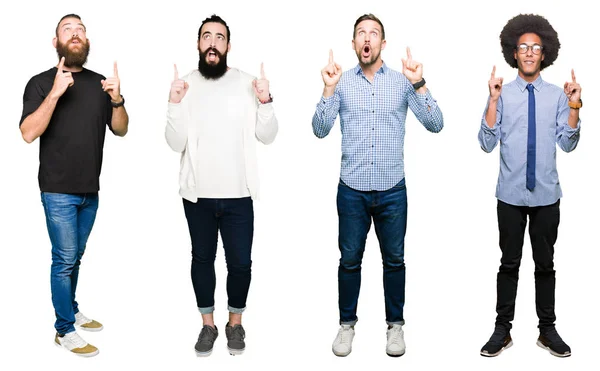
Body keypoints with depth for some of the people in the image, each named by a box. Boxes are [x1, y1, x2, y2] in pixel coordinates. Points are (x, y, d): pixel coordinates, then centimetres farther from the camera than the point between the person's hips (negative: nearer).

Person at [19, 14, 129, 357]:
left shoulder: (100, 82, 5)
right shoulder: (41, 82, -7)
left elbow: (121, 129, 5)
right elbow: (28, 133, -17)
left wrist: (117, 100, -14)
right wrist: (56, 93, -26)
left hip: (90, 190, 4)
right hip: (58, 191, -4)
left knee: (75, 258, 17)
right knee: (64, 259, -1)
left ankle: (72, 311, 33)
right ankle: (65, 331, 10)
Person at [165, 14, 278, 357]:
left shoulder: (247, 83, -2)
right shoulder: (185, 85, -1)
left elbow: (268, 137, -3)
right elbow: (176, 144, -7)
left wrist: (266, 102, -18)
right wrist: (174, 104, -20)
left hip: (238, 194, 0)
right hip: (197, 194, 1)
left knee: (240, 262, 7)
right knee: (203, 259, 14)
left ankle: (235, 322, 29)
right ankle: (208, 324, 31)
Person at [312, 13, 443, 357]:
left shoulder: (402, 81, 0)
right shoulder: (342, 82, 0)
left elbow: (436, 125, -7)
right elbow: (320, 130, -6)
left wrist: (419, 84, -20)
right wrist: (328, 89, -18)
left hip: (392, 190, 0)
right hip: (352, 190, 0)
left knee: (394, 260, 11)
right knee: (350, 260, 10)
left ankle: (395, 324, 27)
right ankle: (347, 323, 26)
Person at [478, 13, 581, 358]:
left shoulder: (557, 95, 1)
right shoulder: (502, 94, -3)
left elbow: (568, 144, -1)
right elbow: (487, 144, -9)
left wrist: (575, 107, -14)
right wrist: (492, 101, -19)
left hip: (546, 194, 1)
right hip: (511, 194, -1)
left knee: (545, 263, 11)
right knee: (509, 263, 7)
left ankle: (547, 329, 23)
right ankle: (503, 329, 18)